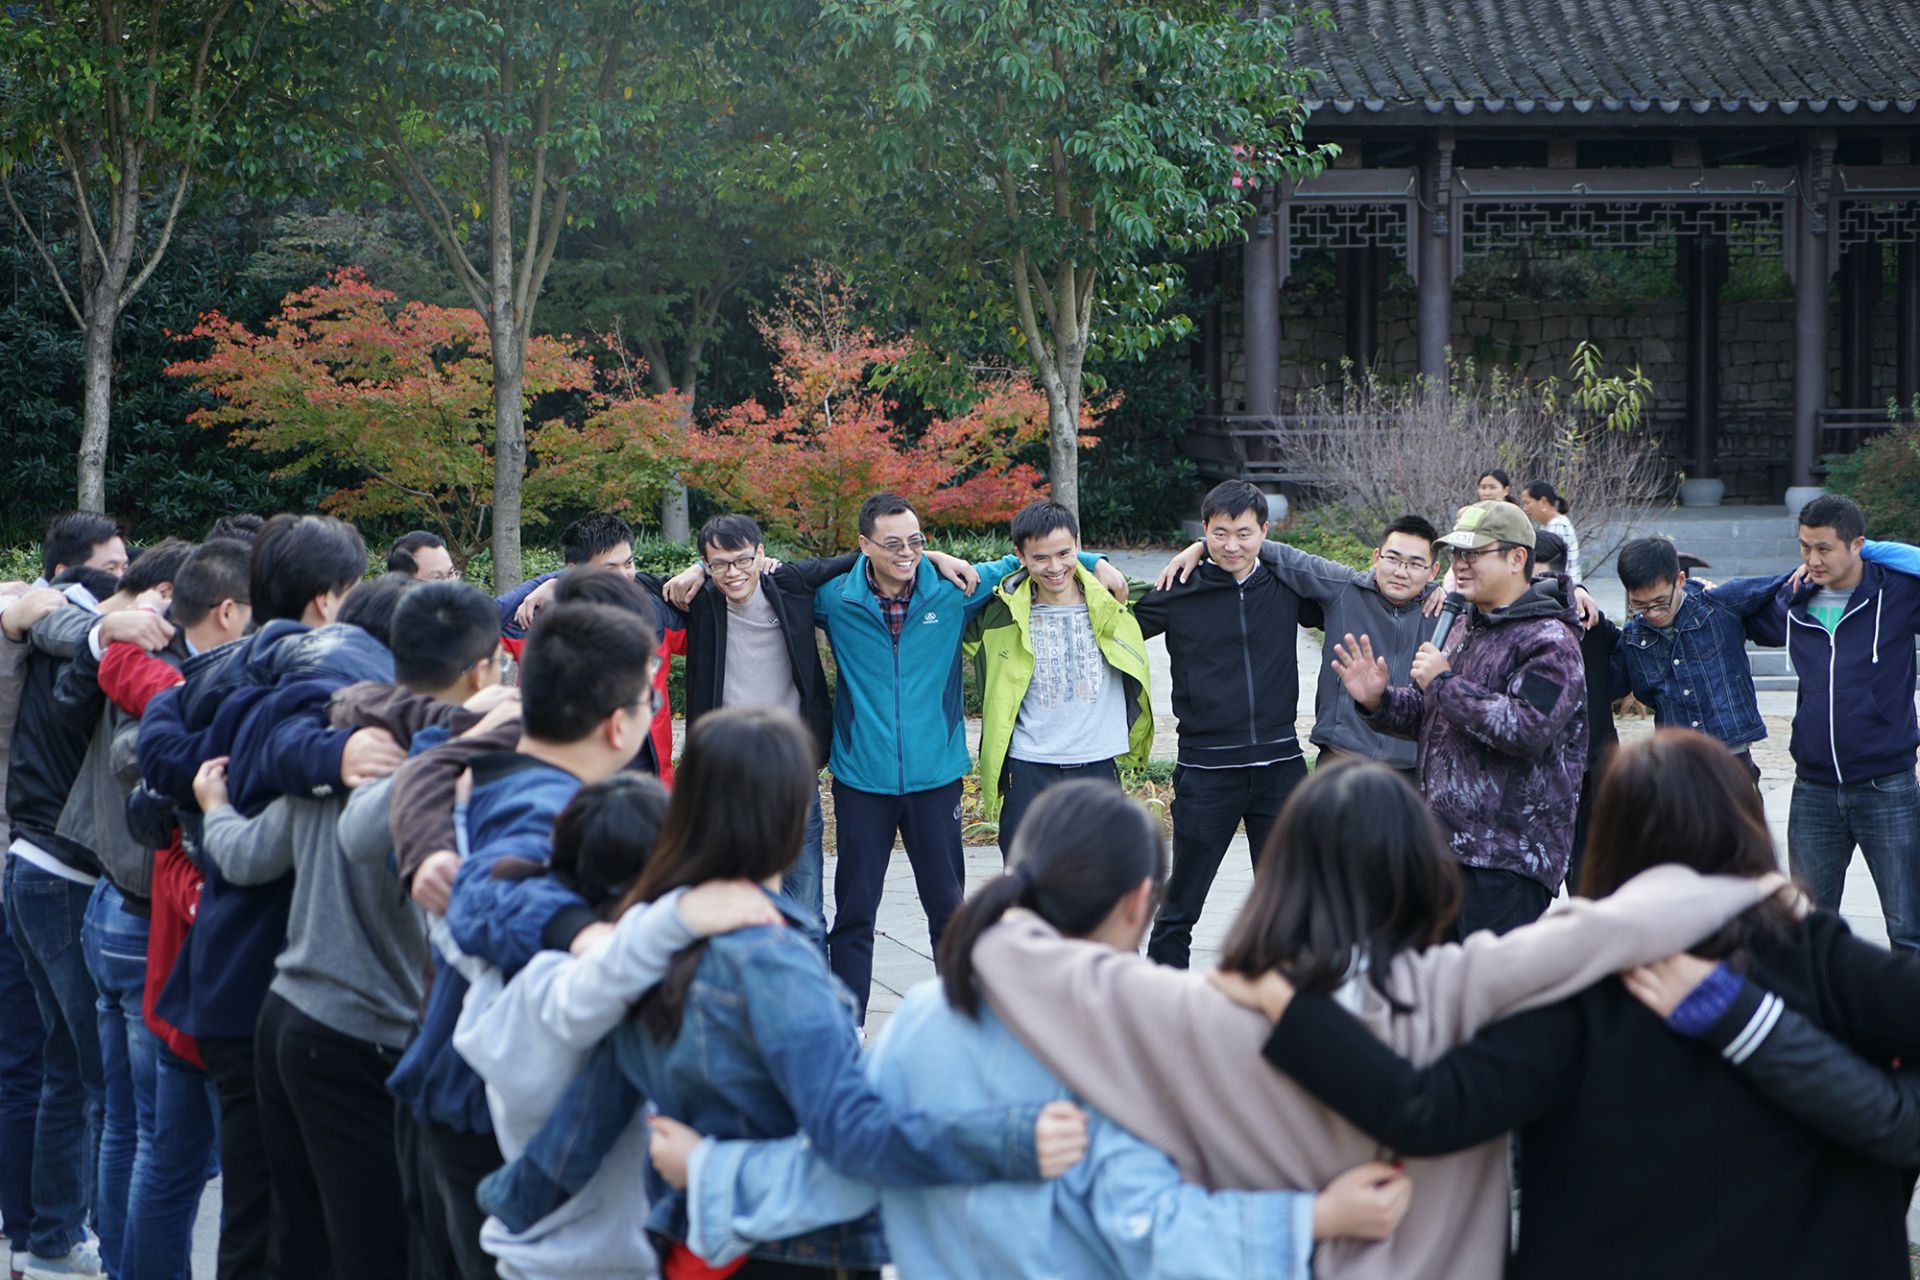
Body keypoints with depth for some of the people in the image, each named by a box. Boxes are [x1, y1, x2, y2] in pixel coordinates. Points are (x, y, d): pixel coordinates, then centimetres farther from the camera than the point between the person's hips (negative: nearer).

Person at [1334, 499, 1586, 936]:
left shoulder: (1550, 641, -11)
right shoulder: (1465, 629, 18)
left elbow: (1528, 729, -26)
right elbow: (1427, 714, 27)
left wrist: (1444, 683, -18)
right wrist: (1379, 702, 5)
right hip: (1446, 845, 10)